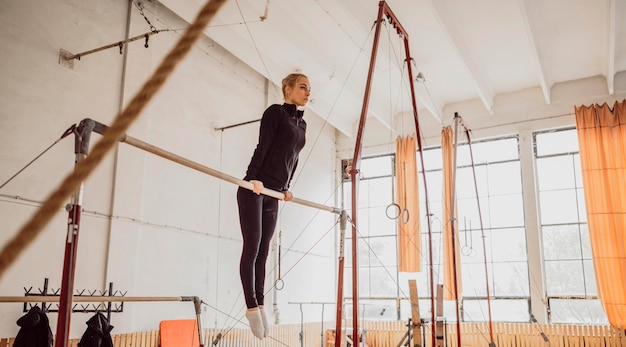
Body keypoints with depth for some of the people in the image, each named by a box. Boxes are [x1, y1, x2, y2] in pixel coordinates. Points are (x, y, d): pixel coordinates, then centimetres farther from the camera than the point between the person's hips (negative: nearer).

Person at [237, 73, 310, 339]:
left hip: (273, 195, 6)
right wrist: (253, 177, -21)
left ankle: (259, 304, 14)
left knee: (263, 252, 8)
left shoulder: (302, 124, 18)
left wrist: (287, 187, 19)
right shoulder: (275, 112, -3)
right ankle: (252, 306, 2)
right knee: (252, 248, -5)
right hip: (253, 189, -6)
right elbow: (262, 147, -13)